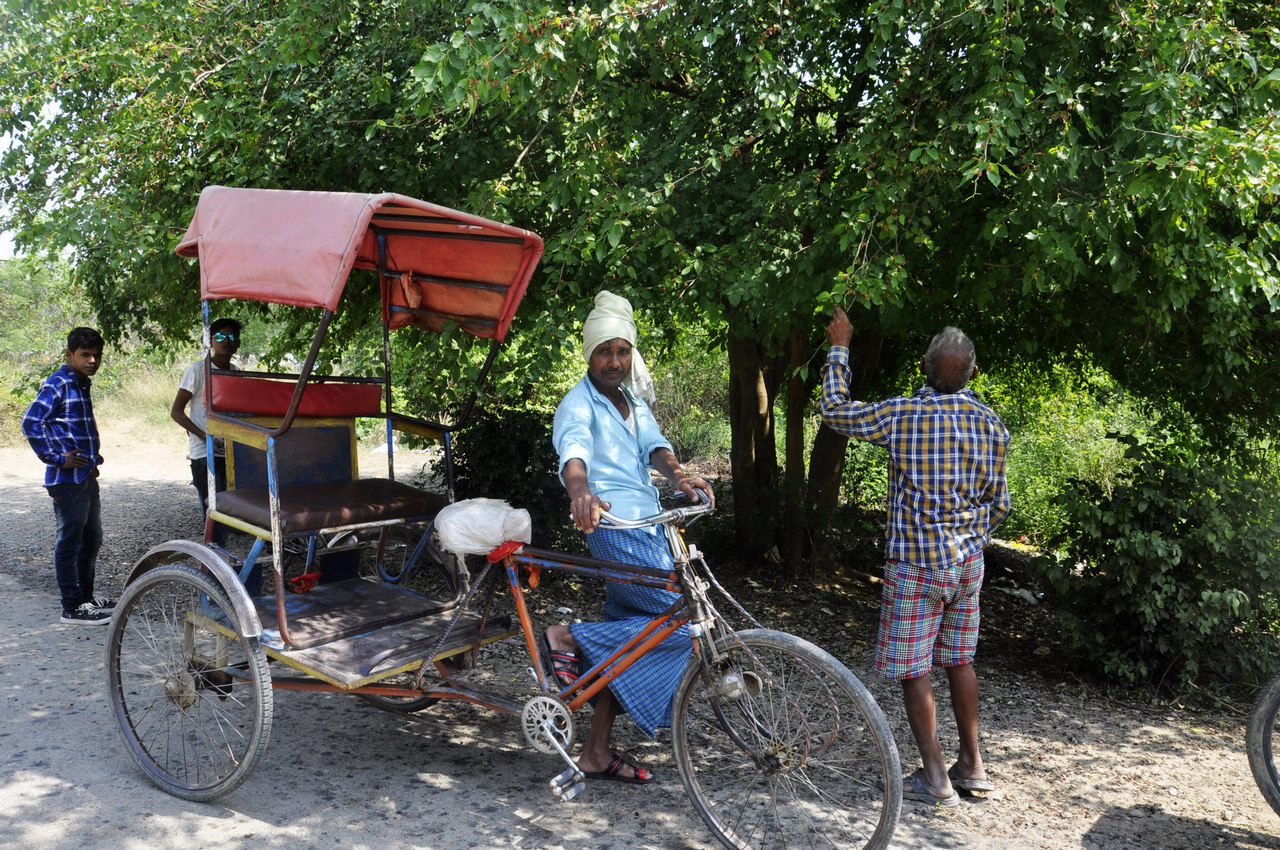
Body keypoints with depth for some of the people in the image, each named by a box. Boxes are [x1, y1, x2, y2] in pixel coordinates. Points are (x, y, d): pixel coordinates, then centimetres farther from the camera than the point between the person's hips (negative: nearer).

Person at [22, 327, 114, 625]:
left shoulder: (82, 385, 15)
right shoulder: (57, 385, -13)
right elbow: (31, 424, -20)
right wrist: (56, 458, -18)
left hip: (86, 477, 9)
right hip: (67, 478, -9)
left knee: (92, 538, 16)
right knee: (70, 541, -2)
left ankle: (86, 596, 28)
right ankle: (72, 608, 5)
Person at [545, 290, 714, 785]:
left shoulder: (634, 400, 18)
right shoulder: (579, 403, -7)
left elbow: (653, 443, 1)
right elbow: (573, 446, -28)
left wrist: (678, 474, -22)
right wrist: (579, 490, -50)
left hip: (649, 528, 9)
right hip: (616, 529, -8)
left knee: (626, 639, 10)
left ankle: (598, 753, 18)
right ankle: (570, 638, -7)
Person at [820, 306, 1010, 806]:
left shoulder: (901, 415, -15)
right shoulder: (991, 424, 1)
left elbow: (834, 410, 0)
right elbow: (998, 505, 8)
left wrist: (839, 347, 9)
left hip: (915, 563, -5)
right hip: (968, 560, 5)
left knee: (913, 669, 4)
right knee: (959, 660, 18)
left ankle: (934, 777, 7)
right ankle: (972, 764, 27)